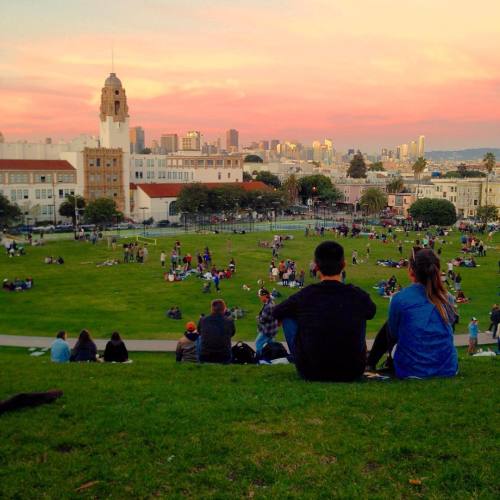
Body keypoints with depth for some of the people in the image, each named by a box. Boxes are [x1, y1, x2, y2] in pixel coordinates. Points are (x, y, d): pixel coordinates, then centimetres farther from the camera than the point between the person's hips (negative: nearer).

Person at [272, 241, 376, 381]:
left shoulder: (303, 296, -12)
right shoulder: (358, 296, -9)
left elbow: (276, 312, 9)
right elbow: (371, 312, 17)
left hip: (311, 373, -1)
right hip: (352, 373, 2)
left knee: (287, 316, 13)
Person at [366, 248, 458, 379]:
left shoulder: (400, 299, -13)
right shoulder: (446, 299, -2)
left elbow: (393, 334, 2)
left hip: (411, 371, -4)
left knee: (387, 328, 20)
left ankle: (369, 366, 34)